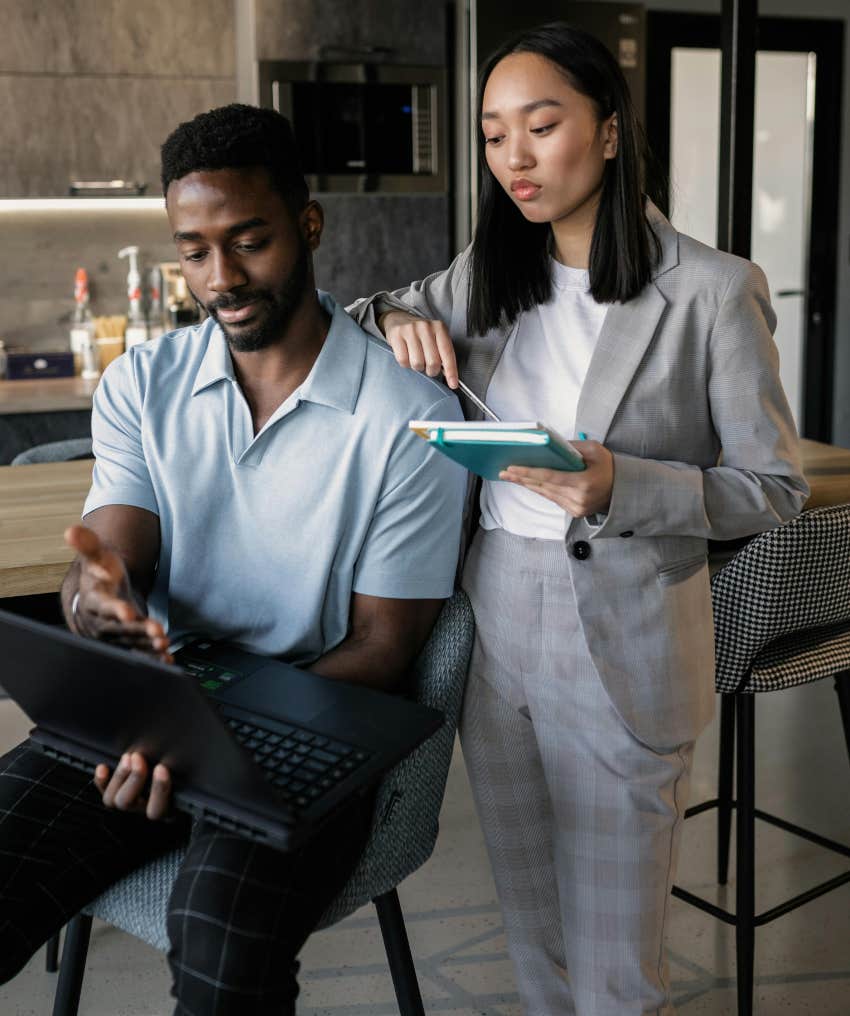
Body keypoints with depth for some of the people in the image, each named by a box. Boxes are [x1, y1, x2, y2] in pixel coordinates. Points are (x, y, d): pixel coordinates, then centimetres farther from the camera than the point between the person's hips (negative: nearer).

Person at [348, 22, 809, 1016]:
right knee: (528, 919, 21)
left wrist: (619, 486, -25)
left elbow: (774, 487, -8)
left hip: (622, 645, -4)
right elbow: (348, 318, 17)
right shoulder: (485, 278, 5)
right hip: (492, 625, 5)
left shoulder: (711, 290, -10)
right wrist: (393, 320, -7)